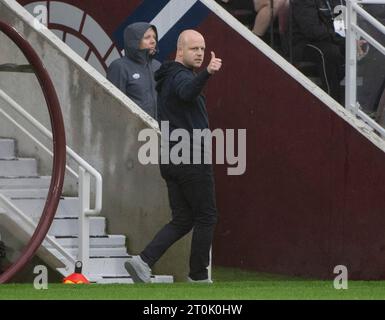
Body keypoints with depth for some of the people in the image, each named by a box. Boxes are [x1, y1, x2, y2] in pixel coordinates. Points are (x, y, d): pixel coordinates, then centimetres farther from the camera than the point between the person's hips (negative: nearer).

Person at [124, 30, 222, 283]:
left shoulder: (167, 77, 18)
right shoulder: (181, 76, -13)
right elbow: (187, 91, -39)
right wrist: (208, 73, -56)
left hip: (171, 160, 9)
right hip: (192, 159, -9)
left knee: (182, 220, 8)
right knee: (206, 217, 2)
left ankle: (144, 260, -8)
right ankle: (199, 276, 7)